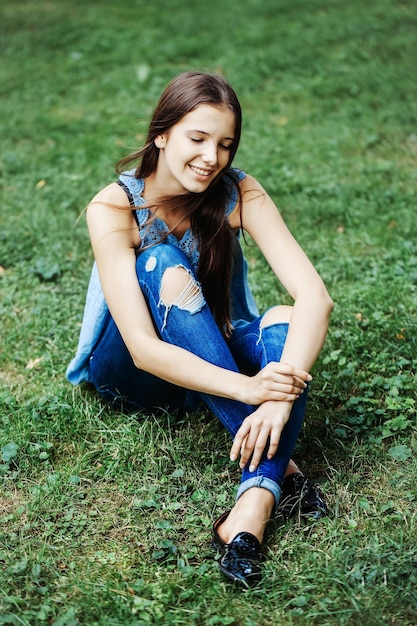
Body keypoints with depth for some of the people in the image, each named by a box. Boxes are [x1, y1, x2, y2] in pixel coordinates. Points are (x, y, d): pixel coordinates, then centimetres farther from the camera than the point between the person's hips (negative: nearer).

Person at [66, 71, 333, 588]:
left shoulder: (239, 194, -16)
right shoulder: (113, 209, -23)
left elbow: (315, 297, -28)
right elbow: (144, 348, -32)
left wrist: (281, 395, -44)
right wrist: (248, 389, -45)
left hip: (213, 359, 2)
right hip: (130, 373, -2)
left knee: (284, 322, -30)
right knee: (164, 266, -33)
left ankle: (253, 506, -44)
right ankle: (275, 465, -35)